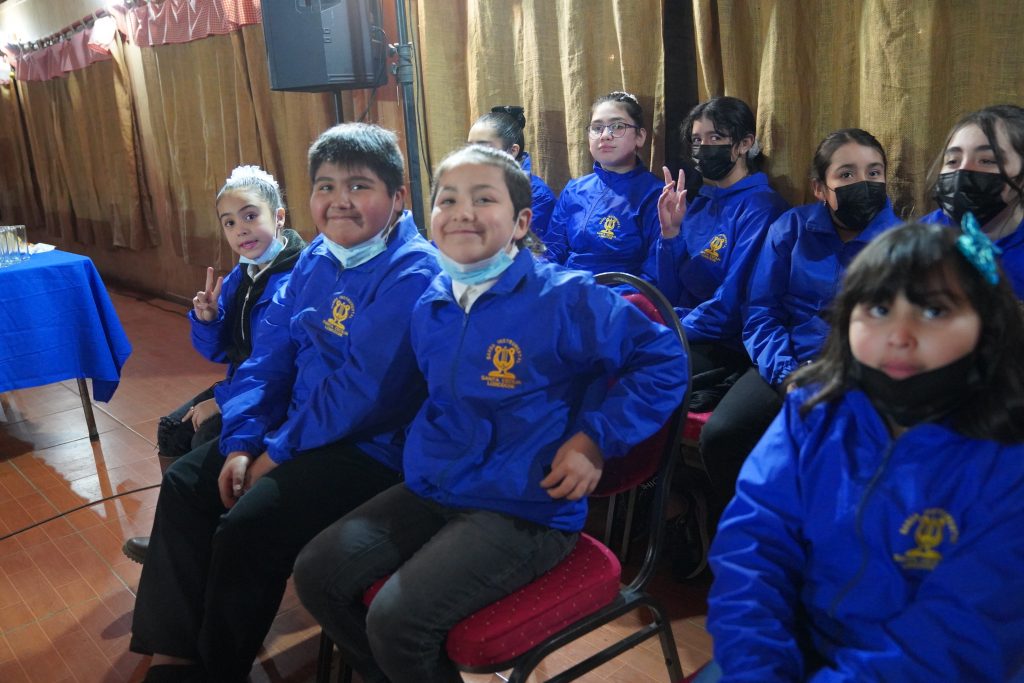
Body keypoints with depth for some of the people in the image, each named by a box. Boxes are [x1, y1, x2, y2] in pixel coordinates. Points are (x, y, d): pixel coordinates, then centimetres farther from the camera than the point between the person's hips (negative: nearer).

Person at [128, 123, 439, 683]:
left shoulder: (411, 275, -20)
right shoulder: (316, 259, 8)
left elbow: (366, 390, -25)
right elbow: (268, 354, 7)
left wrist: (279, 453, -16)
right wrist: (241, 441, -3)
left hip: (372, 448, -9)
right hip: (299, 429, 9)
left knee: (247, 526, -21)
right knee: (185, 484, 8)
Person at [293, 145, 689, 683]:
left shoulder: (564, 298, -15)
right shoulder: (428, 305, 5)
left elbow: (663, 360, -10)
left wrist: (597, 439, -14)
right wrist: (424, 455, 13)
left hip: (525, 508, -7)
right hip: (432, 490, 7)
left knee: (397, 620, -21)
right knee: (316, 574, 2)